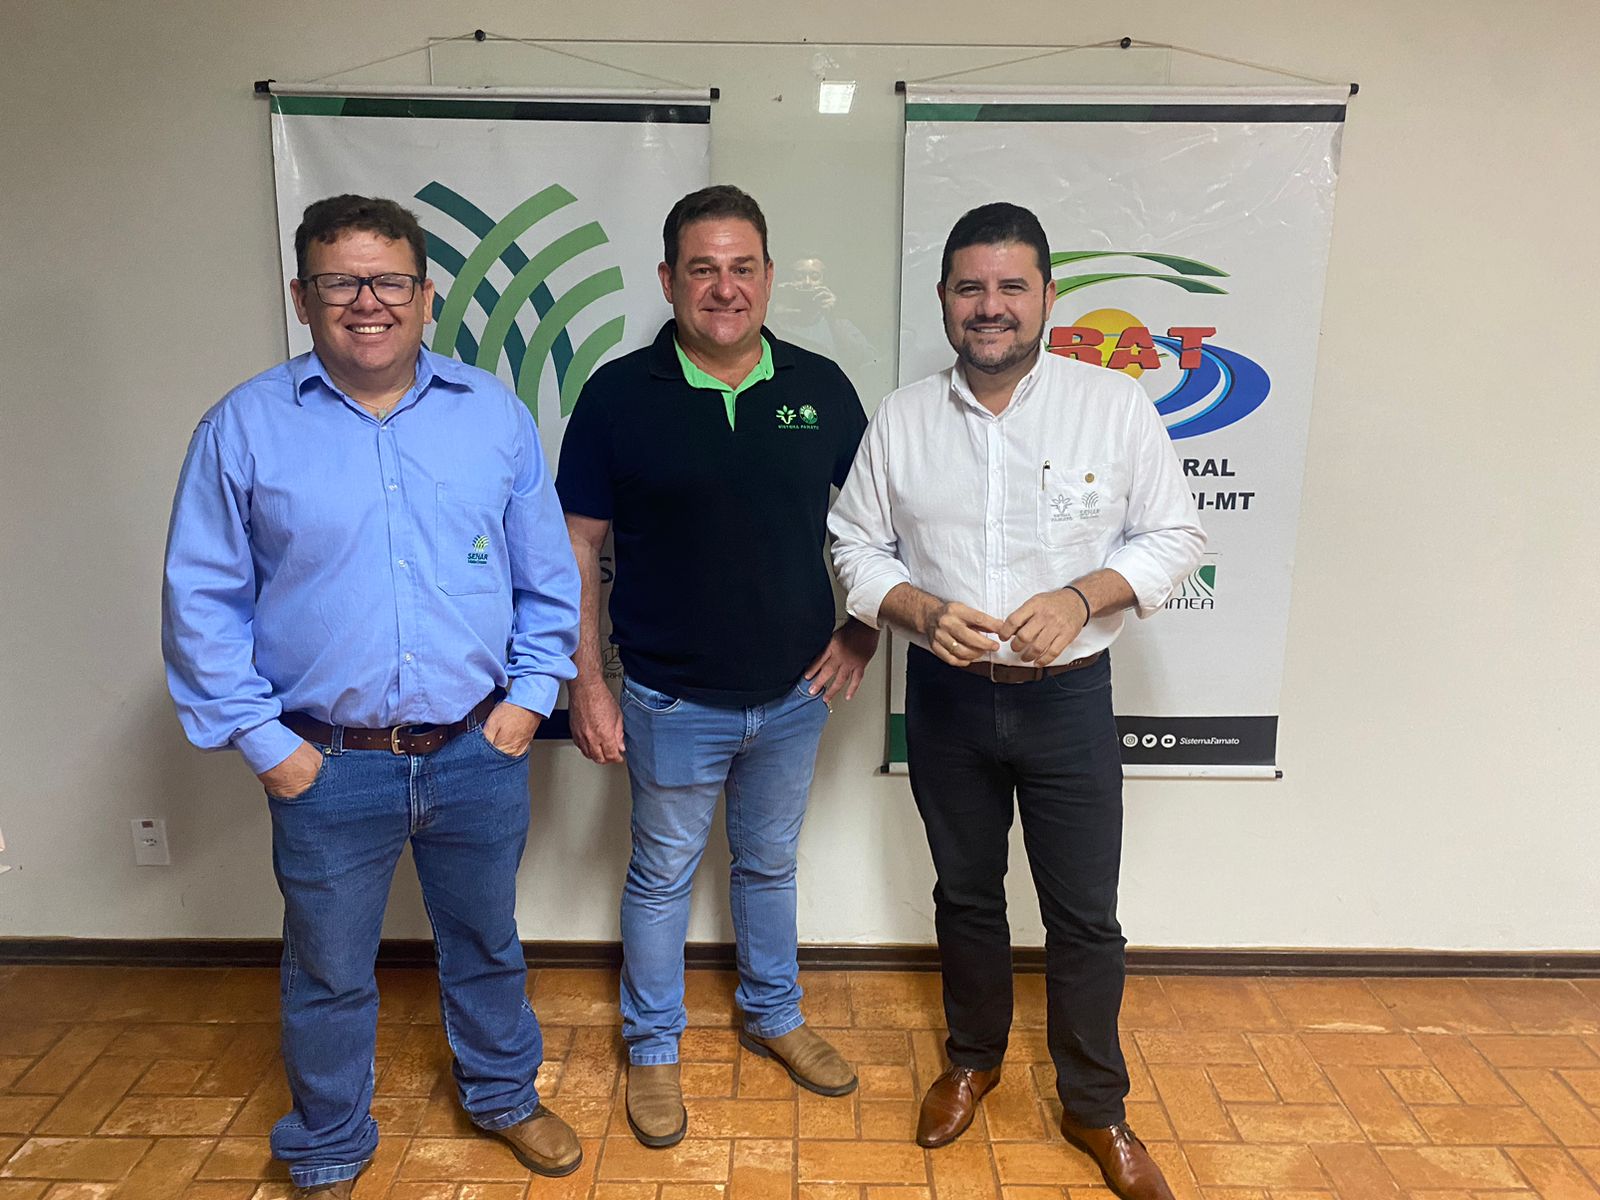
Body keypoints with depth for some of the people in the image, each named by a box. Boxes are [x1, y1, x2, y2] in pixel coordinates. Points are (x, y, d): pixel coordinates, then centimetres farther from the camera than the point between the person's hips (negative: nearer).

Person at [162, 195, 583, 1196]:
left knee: (488, 944, 21)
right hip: (329, 768, -1)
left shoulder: (496, 413, 0)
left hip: (481, 754, 2)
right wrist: (257, 737, -6)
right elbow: (202, 598, -2)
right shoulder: (245, 427, -5)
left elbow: (548, 571, 5)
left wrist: (531, 691, -2)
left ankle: (505, 1095, 47)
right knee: (330, 976, 17)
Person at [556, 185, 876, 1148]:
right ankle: (654, 1046, 37)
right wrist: (586, 680, -8)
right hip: (673, 701, -2)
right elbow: (578, 546, -6)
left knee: (771, 864, 22)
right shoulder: (620, 395, -10)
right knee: (664, 876, 15)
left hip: (795, 695, 3)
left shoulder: (821, 388, -3)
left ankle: (774, 1015, 44)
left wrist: (864, 631, 0)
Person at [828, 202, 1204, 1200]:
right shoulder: (902, 418, -1)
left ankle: (1096, 1107, 31)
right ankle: (975, 1059, 43)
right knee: (966, 893, 19)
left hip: (1068, 696, -1)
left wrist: (1082, 597, -19)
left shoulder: (1115, 405, -6)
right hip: (946, 697, 2)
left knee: (1085, 916, 8)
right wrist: (920, 609, -16)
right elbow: (857, 545, 3)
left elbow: (1175, 536, -2)